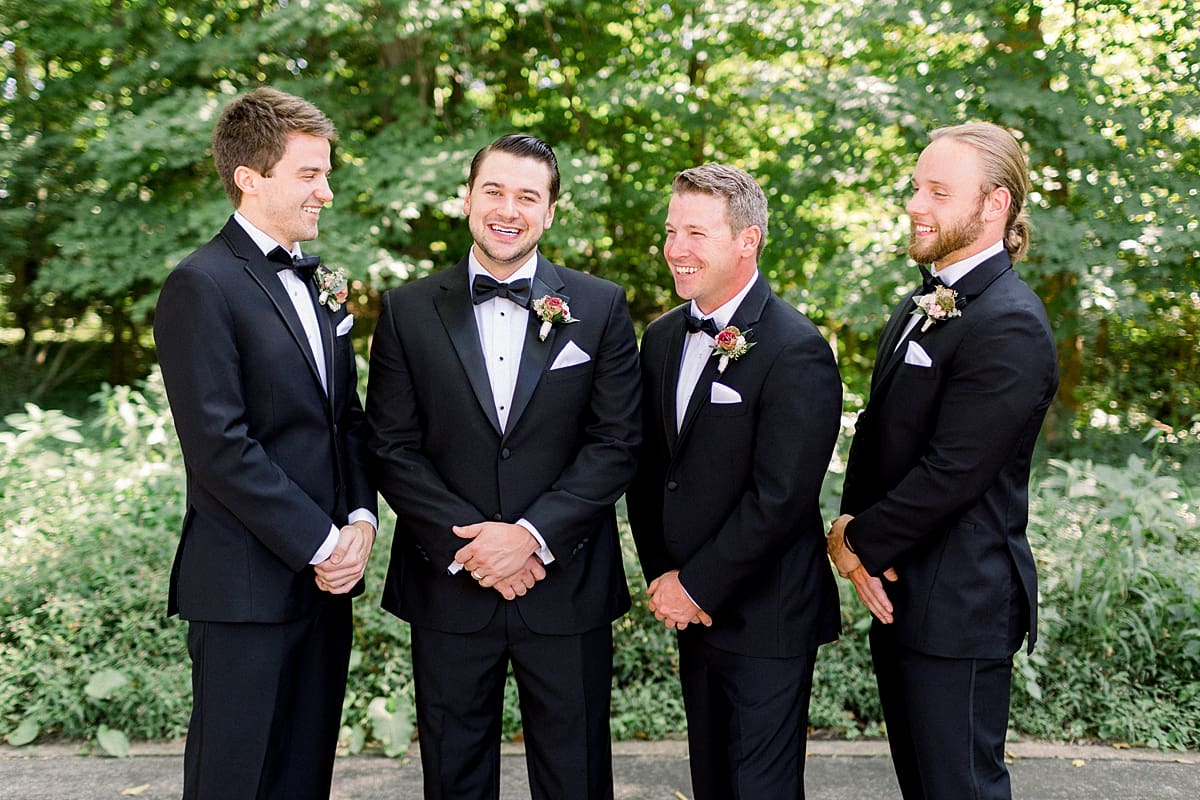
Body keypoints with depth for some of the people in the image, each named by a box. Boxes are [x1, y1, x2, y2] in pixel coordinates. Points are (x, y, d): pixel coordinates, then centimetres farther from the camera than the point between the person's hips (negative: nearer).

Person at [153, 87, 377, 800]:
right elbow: (220, 447, -18)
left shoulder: (319, 284, 14)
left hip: (327, 579, 8)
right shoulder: (203, 286, -11)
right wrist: (321, 545, -15)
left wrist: (360, 520, 0)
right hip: (247, 587, -7)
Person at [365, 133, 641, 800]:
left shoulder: (600, 307, 1)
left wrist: (532, 535, -14)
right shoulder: (408, 310, 2)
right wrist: (463, 545, -12)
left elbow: (618, 443, -4)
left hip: (568, 587, 0)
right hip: (449, 586, 1)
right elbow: (393, 448, -1)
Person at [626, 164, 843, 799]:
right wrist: (663, 577, 0)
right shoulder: (662, 338, 7)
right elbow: (647, 470, 10)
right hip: (692, 611, 7)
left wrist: (696, 587, -15)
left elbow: (780, 498, -22)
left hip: (766, 620, -7)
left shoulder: (797, 352, -18)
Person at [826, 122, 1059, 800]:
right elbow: (878, 430, 12)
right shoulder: (921, 308, 12)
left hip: (959, 604, -9)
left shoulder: (1009, 325, -20)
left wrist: (861, 543, -12)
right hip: (898, 591, 9)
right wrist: (853, 523, -5)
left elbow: (951, 471, -23)